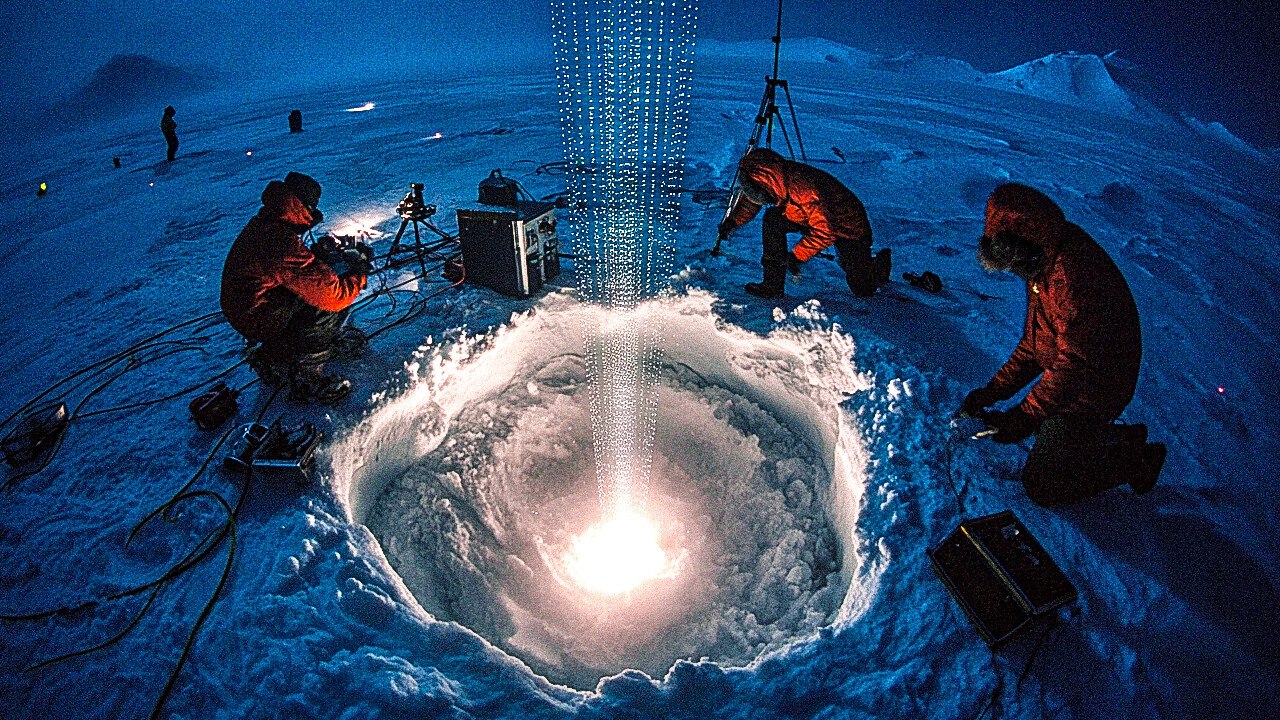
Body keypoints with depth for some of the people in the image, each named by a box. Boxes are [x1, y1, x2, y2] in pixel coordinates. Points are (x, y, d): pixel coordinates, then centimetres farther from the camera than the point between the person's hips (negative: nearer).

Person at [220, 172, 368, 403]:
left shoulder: (260, 223, 2)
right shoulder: (284, 244, -29)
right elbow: (334, 295, -29)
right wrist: (360, 275, -13)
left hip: (238, 309, 10)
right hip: (258, 320, -10)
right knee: (334, 308, -18)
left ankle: (271, 359, 22)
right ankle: (306, 379, -7)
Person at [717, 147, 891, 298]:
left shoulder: (806, 191, -41)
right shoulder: (775, 179, -17)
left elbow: (825, 232, -36)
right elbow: (750, 201, 3)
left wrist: (797, 256, -34)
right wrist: (732, 221, -6)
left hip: (847, 226, -7)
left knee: (862, 290, 0)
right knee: (773, 219, -16)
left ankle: (883, 261, 35)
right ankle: (772, 285, -11)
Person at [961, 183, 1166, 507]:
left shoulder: (1074, 271, -31)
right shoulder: (1043, 264, 2)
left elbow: (1076, 361, -33)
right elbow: (1034, 340, 7)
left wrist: (1024, 417, -35)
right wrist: (992, 391, 0)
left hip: (1092, 388, -10)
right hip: (1068, 381, 10)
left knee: (1041, 485, -1)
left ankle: (1137, 460, 12)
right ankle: (1124, 438, 30)